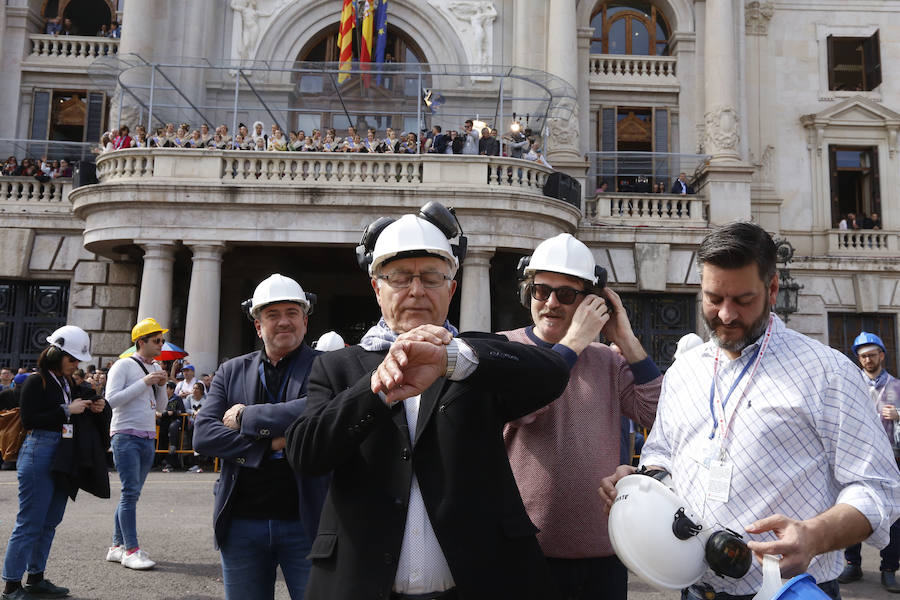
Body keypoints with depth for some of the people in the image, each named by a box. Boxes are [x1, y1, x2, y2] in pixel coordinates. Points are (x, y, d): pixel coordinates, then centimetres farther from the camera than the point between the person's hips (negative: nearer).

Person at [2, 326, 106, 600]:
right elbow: (29, 420, -15)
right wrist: (67, 410, -16)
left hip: (64, 458, 8)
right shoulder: (37, 381, -6)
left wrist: (98, 409, 0)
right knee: (29, 522, -5)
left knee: (50, 522, 13)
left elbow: (97, 424, 20)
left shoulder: (71, 384, 14)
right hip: (39, 455, -8)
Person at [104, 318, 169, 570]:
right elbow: (112, 399, -15)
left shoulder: (156, 368, 15)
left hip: (148, 438, 7)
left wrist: (162, 386, 1)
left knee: (131, 494, 9)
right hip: (126, 436, -7)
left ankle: (117, 546, 16)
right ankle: (131, 550, -8)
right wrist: (145, 382, -17)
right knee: (130, 493, -10)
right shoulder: (124, 365, -5)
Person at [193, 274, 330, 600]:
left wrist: (247, 417, -13)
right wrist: (272, 444, -14)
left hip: (305, 524, -3)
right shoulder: (232, 372, 9)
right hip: (241, 524, 3)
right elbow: (202, 435, -2)